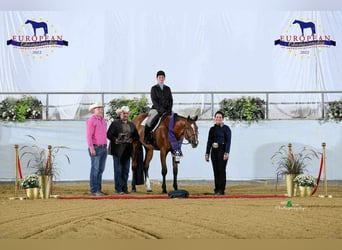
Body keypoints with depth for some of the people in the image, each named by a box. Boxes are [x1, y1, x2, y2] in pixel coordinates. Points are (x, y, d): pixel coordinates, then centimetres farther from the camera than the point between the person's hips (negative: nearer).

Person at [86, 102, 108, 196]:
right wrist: (91, 148, -19)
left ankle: (99, 189, 15)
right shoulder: (91, 120, -9)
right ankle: (93, 190, -3)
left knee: (101, 170, 10)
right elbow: (89, 135, -14)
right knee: (95, 169, -6)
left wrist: (106, 146, 17)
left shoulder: (103, 121, 15)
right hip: (95, 148, -8)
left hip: (103, 148, 8)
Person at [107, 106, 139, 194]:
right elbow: (109, 134, -6)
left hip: (127, 150, 5)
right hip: (117, 150, -5)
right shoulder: (115, 123, -1)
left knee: (126, 170, 8)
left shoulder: (131, 125, 13)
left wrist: (132, 139, -6)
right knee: (118, 170, -2)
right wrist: (114, 140, -22)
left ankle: (124, 188, 16)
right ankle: (118, 189, 2)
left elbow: (136, 136, 15)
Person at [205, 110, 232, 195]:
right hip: (214, 151, 6)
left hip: (222, 150, -5)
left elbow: (228, 141, -10)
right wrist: (207, 153, 10)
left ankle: (221, 190, -4)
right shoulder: (212, 129, 12)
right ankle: (217, 189, 12)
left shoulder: (226, 128, -4)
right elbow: (209, 142, 14)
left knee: (221, 170, -6)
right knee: (215, 170, 7)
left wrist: (226, 153, -20)